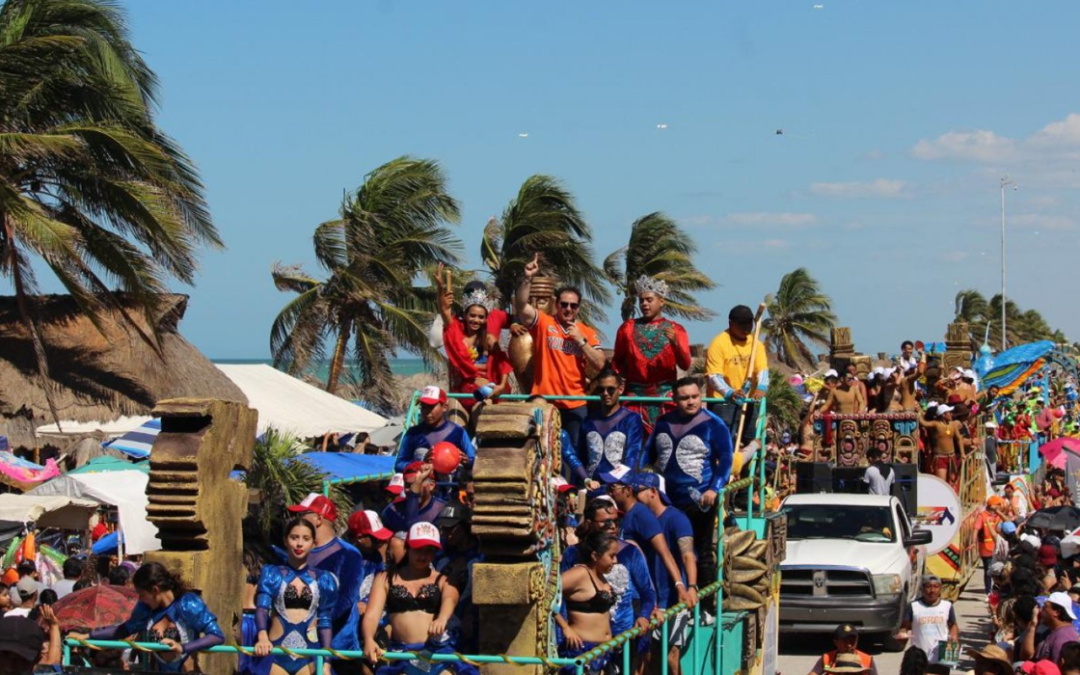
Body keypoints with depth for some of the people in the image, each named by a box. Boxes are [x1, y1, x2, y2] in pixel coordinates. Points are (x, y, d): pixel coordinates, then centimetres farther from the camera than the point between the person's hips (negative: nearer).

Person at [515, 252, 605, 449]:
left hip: (575, 405, 2)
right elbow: (521, 305, -14)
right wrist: (528, 279, -26)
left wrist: (581, 340, -7)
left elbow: (599, 365, 0)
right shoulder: (543, 323, 2)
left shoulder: (587, 332, 8)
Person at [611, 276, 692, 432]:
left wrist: (675, 342, -17)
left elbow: (685, 365, -1)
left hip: (665, 396, 0)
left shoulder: (676, 330, 6)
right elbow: (617, 362, 14)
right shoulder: (628, 327, 9)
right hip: (635, 396, 0)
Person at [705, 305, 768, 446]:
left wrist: (762, 387, -25)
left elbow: (762, 369, -2)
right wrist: (729, 393, -33)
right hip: (723, 403, -6)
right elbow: (713, 376, -16)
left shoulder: (756, 344, 8)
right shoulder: (719, 343, -10)